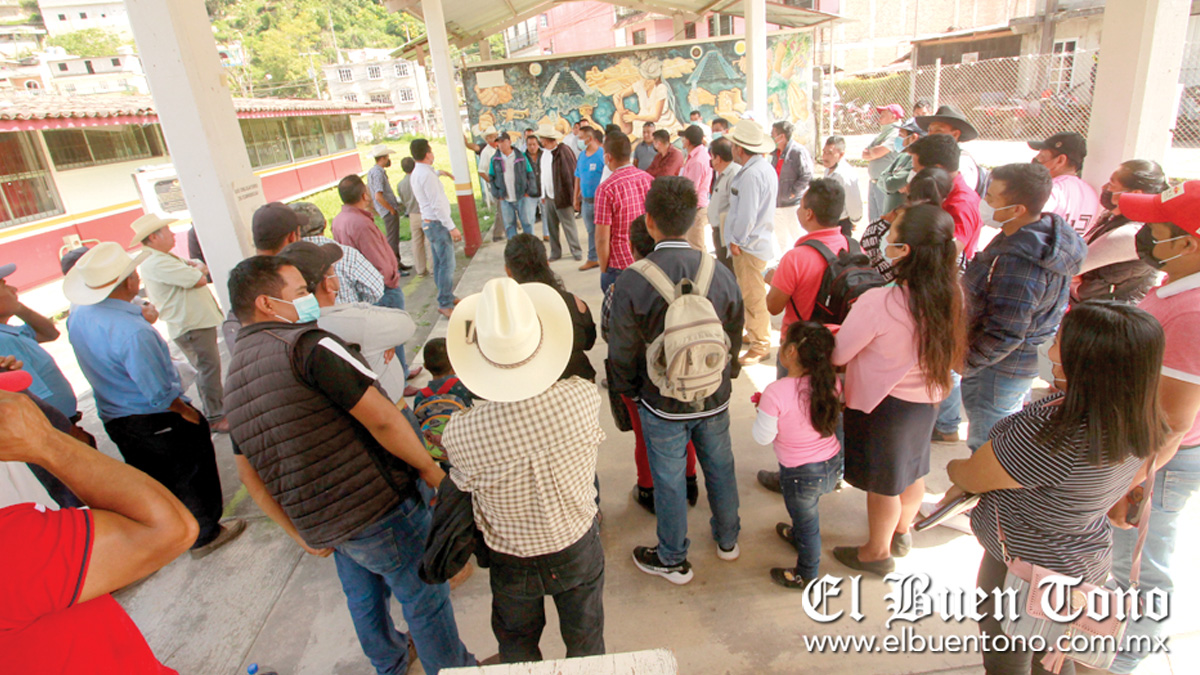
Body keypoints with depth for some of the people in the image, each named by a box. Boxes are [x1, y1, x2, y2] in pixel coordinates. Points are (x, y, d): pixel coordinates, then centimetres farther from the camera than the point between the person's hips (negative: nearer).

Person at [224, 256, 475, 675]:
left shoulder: (234, 377, 9)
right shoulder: (306, 344, -18)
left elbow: (249, 474, 13)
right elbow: (381, 419, -23)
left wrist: (298, 532, 19)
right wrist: (431, 469, -10)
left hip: (318, 524, 9)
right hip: (378, 504, -8)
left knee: (363, 599, 28)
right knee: (424, 597, 11)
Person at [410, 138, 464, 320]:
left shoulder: (417, 172, 12)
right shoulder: (427, 175, -20)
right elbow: (437, 204, -24)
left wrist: (439, 172, 40)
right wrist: (452, 227, -23)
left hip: (428, 222, 11)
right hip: (437, 223, -11)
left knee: (439, 263, 16)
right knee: (447, 264, -9)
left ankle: (446, 297, 26)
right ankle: (445, 304, -6)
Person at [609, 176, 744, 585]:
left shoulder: (631, 283, -22)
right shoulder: (721, 274, -11)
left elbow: (622, 355, -14)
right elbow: (735, 340, 1)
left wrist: (628, 390, 6)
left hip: (662, 404, -3)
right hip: (715, 398, 4)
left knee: (669, 480, 15)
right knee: (720, 467, 24)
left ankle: (672, 561, 36)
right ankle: (727, 540, 48)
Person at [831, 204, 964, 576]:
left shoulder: (879, 302, -33)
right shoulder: (951, 296, -13)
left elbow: (838, 354, -22)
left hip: (883, 404, -6)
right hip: (927, 398, 6)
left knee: (883, 480, 15)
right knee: (912, 468, 27)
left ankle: (877, 552, 37)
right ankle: (901, 532, 52)